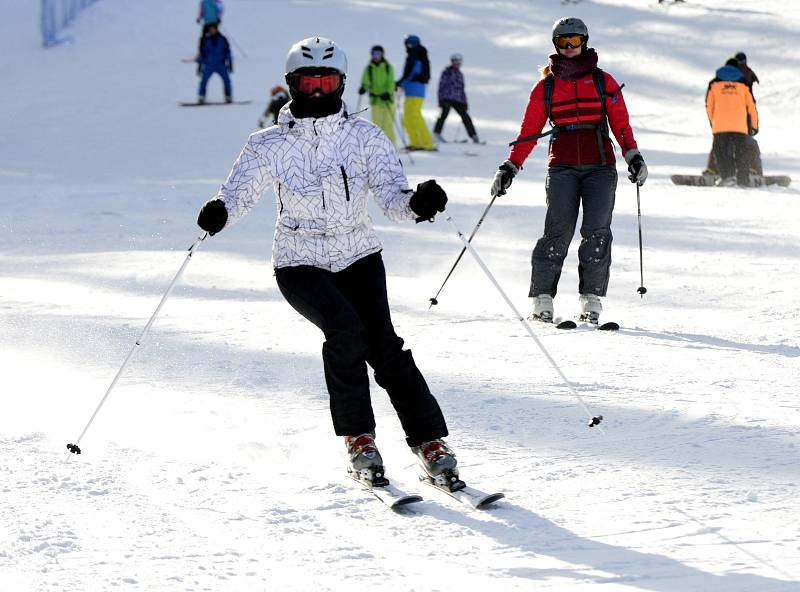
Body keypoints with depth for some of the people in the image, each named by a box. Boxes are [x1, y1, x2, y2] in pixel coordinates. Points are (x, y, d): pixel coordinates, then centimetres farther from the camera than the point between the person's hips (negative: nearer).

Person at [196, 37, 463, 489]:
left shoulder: (365, 137, -3)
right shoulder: (270, 146, -3)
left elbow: (392, 195, -11)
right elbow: (239, 193, -10)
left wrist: (417, 203, -34)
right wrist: (219, 214, -33)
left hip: (358, 257, 1)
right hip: (300, 263, -1)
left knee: (382, 341, -18)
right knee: (344, 327, -27)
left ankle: (430, 440, -8)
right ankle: (359, 438, -12)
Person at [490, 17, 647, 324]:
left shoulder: (603, 81, 11)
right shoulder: (545, 86, 12)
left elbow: (620, 123, 7)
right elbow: (529, 131, 11)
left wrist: (633, 155, -7)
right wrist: (510, 167, 2)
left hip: (600, 166, 0)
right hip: (562, 167, 0)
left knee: (596, 231, -11)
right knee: (558, 232, -13)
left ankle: (591, 300, -7)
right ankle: (542, 300, -10)